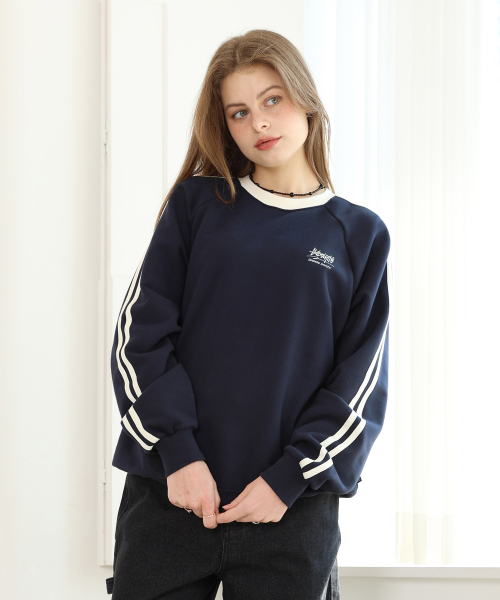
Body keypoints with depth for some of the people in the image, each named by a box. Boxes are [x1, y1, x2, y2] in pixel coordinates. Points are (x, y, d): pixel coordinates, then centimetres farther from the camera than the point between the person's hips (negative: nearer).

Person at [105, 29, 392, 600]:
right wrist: (179, 454, -10)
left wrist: (289, 478, -8)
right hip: (167, 496, 0)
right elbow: (139, 334, 0)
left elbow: (362, 383, 2)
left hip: (294, 510, 0)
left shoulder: (359, 234, 6)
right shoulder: (196, 205, 6)